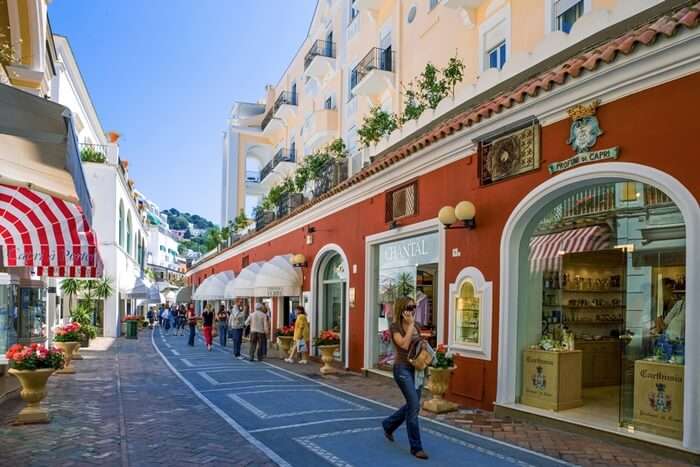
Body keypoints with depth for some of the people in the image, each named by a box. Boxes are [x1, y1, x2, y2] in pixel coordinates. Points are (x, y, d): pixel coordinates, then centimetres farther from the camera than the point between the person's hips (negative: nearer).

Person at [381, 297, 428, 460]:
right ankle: (416, 447, 3)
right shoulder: (395, 326, -11)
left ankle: (388, 425, 39)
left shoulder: (416, 326, 9)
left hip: (416, 368, 8)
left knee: (412, 405, 15)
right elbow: (404, 345, -24)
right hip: (403, 368, -7)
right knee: (414, 406, -9)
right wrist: (410, 325, -19)